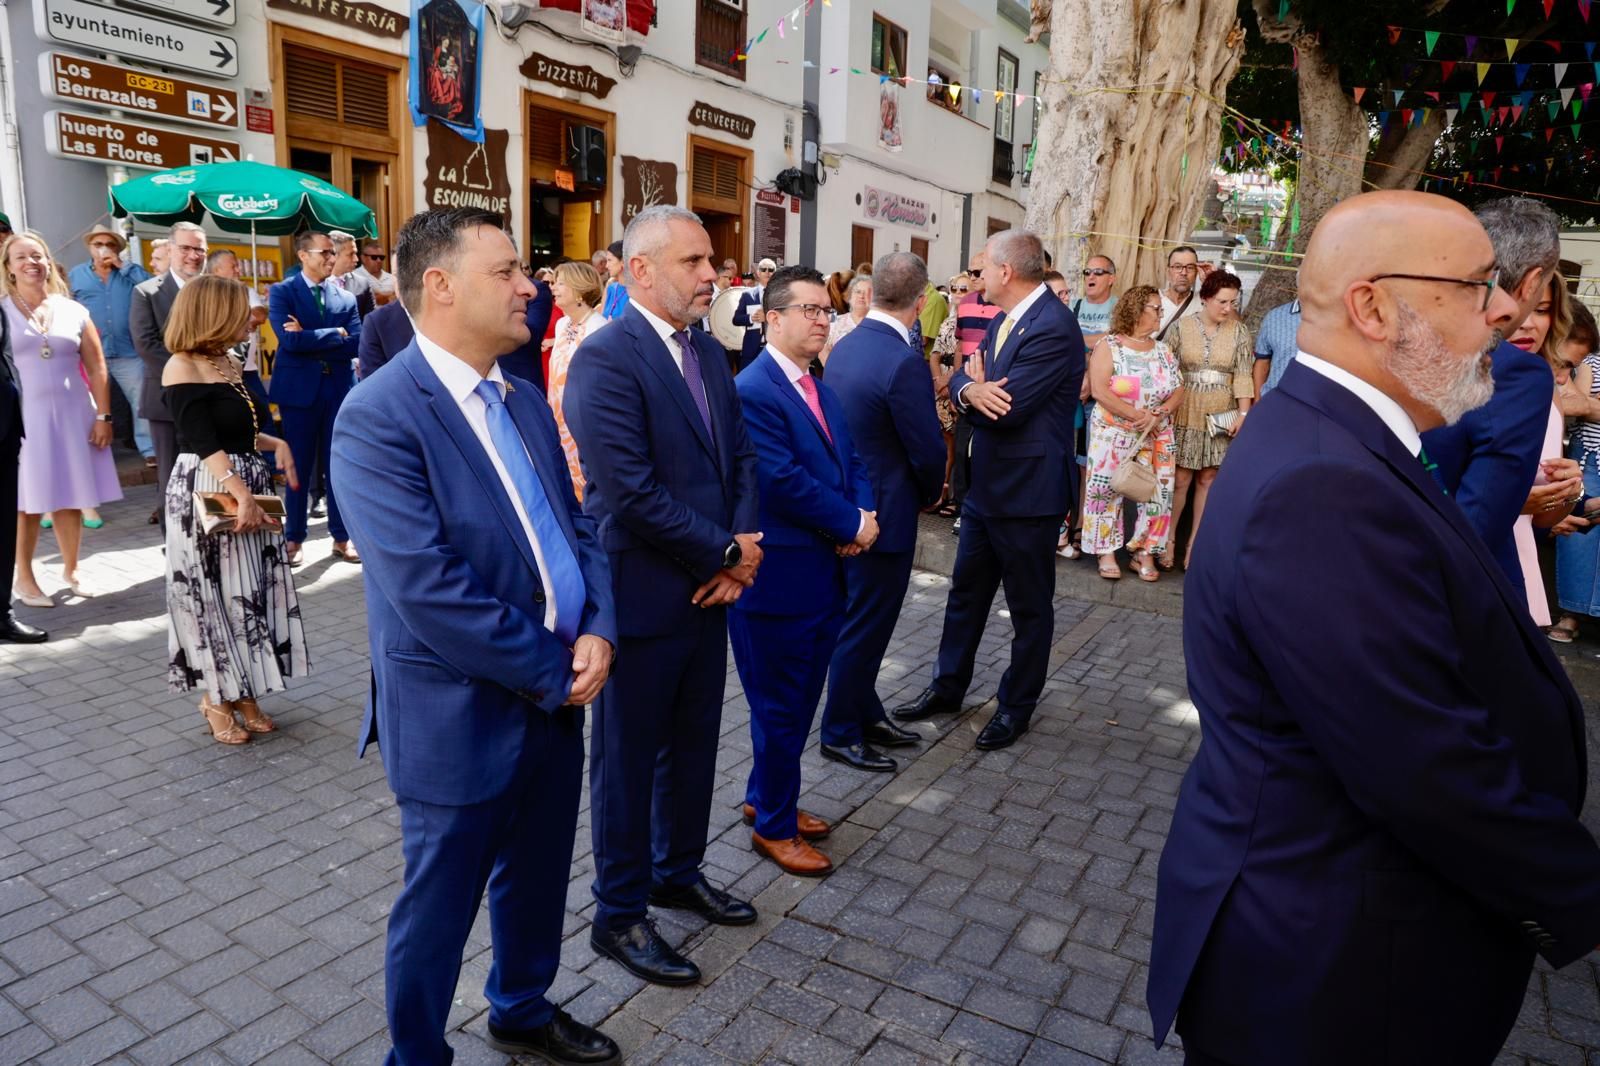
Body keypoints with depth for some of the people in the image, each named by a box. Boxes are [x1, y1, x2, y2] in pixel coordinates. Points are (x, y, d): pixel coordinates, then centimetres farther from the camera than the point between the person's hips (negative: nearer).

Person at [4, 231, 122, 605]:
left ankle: (71, 570, 25)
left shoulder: (74, 311, 7)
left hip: (72, 414, 2)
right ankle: (24, 578, 18)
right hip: (22, 416, -2)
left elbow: (96, 368, 7)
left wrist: (103, 416, 1)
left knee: (70, 499, 9)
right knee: (27, 501, 4)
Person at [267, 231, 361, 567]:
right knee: (298, 466, 4)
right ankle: (293, 538, 14)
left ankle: (342, 537, 14)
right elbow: (290, 340, -15)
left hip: (338, 388, 3)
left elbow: (356, 344, -5)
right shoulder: (282, 292, 1)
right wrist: (336, 333, -9)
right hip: (299, 388, -2)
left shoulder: (345, 297, 9)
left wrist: (310, 340, -12)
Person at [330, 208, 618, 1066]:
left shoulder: (524, 401, 7)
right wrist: (556, 671, -16)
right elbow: (428, 589, -24)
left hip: (553, 698, 7)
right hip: (461, 716, -7)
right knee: (440, 905, 13)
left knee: (537, 880, 23)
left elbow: (576, 525, 9)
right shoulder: (379, 416, -19)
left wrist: (597, 633, -9)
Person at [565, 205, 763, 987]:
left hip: (709, 590, 8)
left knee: (694, 744, 20)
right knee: (627, 759, 9)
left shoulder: (708, 351, 8)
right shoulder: (606, 357, -17)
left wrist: (739, 549, -7)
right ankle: (620, 915, 28)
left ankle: (679, 871, 42)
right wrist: (727, 554, -15)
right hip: (643, 597, -7)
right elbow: (631, 491, -24)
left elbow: (740, 458, 9)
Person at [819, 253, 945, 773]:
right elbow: (929, 453, -19)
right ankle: (841, 733, 21)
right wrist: (927, 496, 2)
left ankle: (865, 711, 37)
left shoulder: (845, 345, 3)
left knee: (859, 618, 21)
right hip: (884, 513, -9)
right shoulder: (905, 363, -24)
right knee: (865, 627, 6)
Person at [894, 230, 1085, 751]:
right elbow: (960, 379, 5)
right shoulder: (1005, 320, 9)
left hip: (1027, 492, -9)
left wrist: (977, 387, -5)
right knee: (965, 592, 18)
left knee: (1029, 606, 10)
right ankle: (948, 687, 34)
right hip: (985, 486, 9)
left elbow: (1006, 408, -26)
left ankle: (1017, 705, 26)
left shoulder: (1052, 328, -21)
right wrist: (971, 390, -19)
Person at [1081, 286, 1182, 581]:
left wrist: (1158, 413, -14)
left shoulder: (1163, 351, 10)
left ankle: (1145, 553, 11)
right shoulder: (1109, 345, -5)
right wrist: (1137, 416, -19)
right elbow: (1099, 391, -16)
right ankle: (1107, 552, 10)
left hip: (1157, 437, 4)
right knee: (1108, 491, -1)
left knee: (1156, 493, 1)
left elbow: (1178, 392, 7)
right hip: (1114, 433, -4)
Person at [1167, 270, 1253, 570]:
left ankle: (1194, 544, 15)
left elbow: (1243, 374, 0)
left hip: (1220, 416, 2)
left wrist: (1243, 412, -7)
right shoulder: (1181, 326, -3)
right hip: (1186, 412, -2)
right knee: (1181, 479, -1)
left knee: (1208, 479, 6)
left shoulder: (1239, 331, 2)